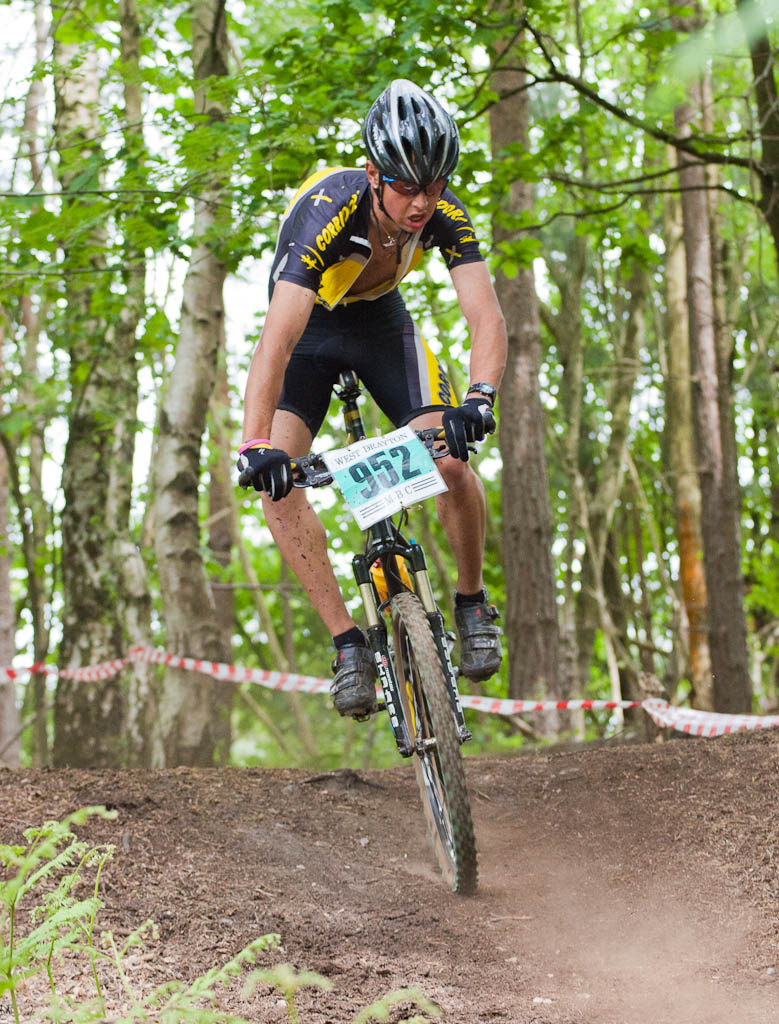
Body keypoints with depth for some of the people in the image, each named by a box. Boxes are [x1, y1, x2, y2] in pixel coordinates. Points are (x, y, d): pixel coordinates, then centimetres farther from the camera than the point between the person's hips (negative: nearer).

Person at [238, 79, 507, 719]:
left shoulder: (445, 214, -28)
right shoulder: (326, 212, -38)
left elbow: (486, 316, -35)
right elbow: (278, 338, -46)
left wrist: (479, 398, -55)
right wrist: (256, 444, -58)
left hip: (380, 318, 2)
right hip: (309, 326, -2)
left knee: (452, 463, -18)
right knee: (277, 482, -22)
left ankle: (472, 601, 8)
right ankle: (348, 642, -13)